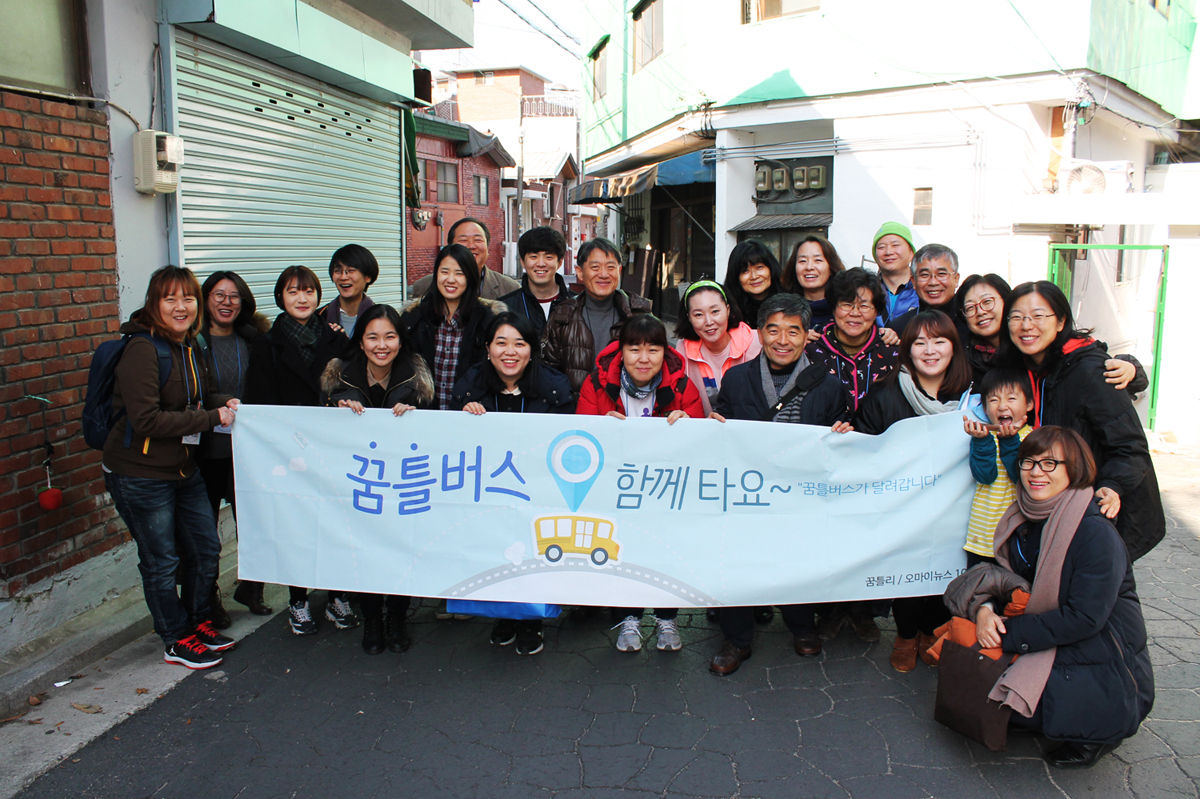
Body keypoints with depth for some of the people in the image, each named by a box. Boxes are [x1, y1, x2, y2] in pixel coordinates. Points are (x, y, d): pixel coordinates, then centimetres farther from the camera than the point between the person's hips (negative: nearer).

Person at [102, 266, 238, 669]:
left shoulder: (189, 345, 6)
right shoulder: (142, 349, -20)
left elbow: (203, 394, 21)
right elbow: (146, 420, -26)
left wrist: (225, 403, -2)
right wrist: (211, 418, -23)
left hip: (184, 469, 8)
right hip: (140, 476, -8)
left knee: (206, 548, 16)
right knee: (161, 561, 7)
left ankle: (196, 621, 37)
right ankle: (177, 641, 24)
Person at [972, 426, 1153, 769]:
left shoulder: (1096, 533, -23)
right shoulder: (1024, 517, 0)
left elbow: (1085, 618, -25)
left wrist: (1010, 634, -25)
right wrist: (985, 609, -17)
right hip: (1046, 643, 8)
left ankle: (1098, 731, 3)